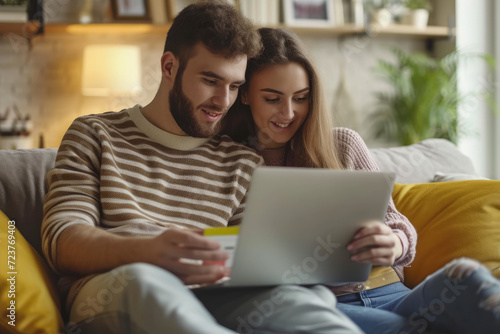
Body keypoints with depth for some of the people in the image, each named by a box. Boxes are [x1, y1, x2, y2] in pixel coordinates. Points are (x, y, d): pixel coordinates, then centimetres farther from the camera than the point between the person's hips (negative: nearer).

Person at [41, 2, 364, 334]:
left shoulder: (244, 165, 21)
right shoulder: (94, 135, 14)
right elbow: (61, 241, 0)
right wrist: (149, 252, -22)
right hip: (106, 298, -1)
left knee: (292, 300, -34)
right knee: (143, 279, -39)